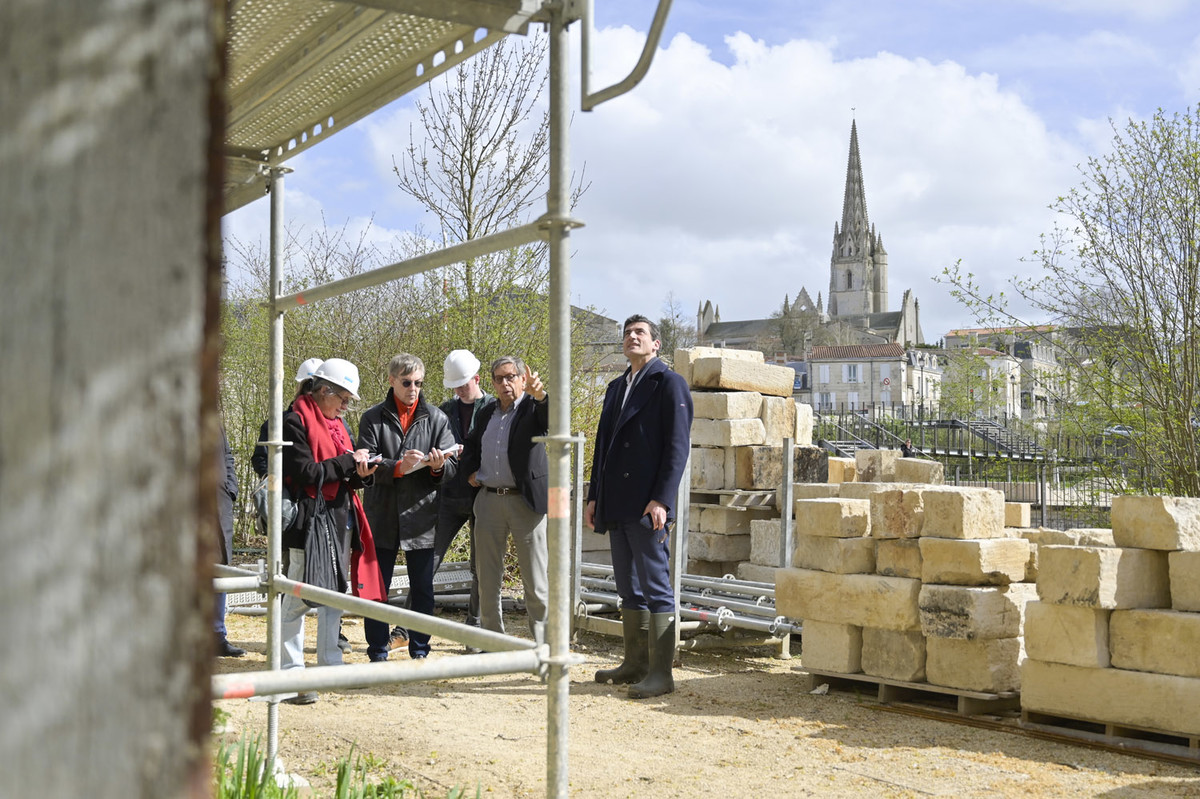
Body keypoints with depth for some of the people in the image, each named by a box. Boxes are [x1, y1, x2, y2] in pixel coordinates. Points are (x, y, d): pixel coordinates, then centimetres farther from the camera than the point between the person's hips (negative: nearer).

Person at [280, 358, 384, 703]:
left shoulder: (337, 424, 17)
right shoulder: (294, 422, -9)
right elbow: (306, 473, -18)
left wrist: (361, 472, -2)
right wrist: (349, 461, -13)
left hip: (341, 519, 9)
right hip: (309, 518, -8)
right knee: (298, 598, -3)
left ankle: (330, 667, 23)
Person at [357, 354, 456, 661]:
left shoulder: (436, 418, 7)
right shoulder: (373, 418, 4)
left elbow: (451, 466, 4)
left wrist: (438, 466, -19)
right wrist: (397, 467, -22)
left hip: (421, 514, 1)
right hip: (382, 515, -1)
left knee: (422, 589, 6)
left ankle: (420, 652, 17)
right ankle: (378, 653, 17)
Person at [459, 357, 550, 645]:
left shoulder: (534, 408, -2)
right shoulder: (486, 415, 15)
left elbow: (555, 419, -25)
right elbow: (470, 446, 31)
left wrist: (541, 394, -44)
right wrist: (470, 470, 12)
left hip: (526, 502, -6)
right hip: (489, 501, 6)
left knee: (536, 583, -2)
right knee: (487, 580, 11)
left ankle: (544, 646, 6)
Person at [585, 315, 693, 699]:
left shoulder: (669, 383, -3)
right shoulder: (616, 388, 20)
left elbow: (677, 445, -11)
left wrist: (661, 499, -18)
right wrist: (594, 497, 14)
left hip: (647, 505, -8)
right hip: (617, 507, 8)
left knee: (655, 588, -5)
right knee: (629, 590, 12)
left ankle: (660, 672, -2)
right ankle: (635, 663, 20)